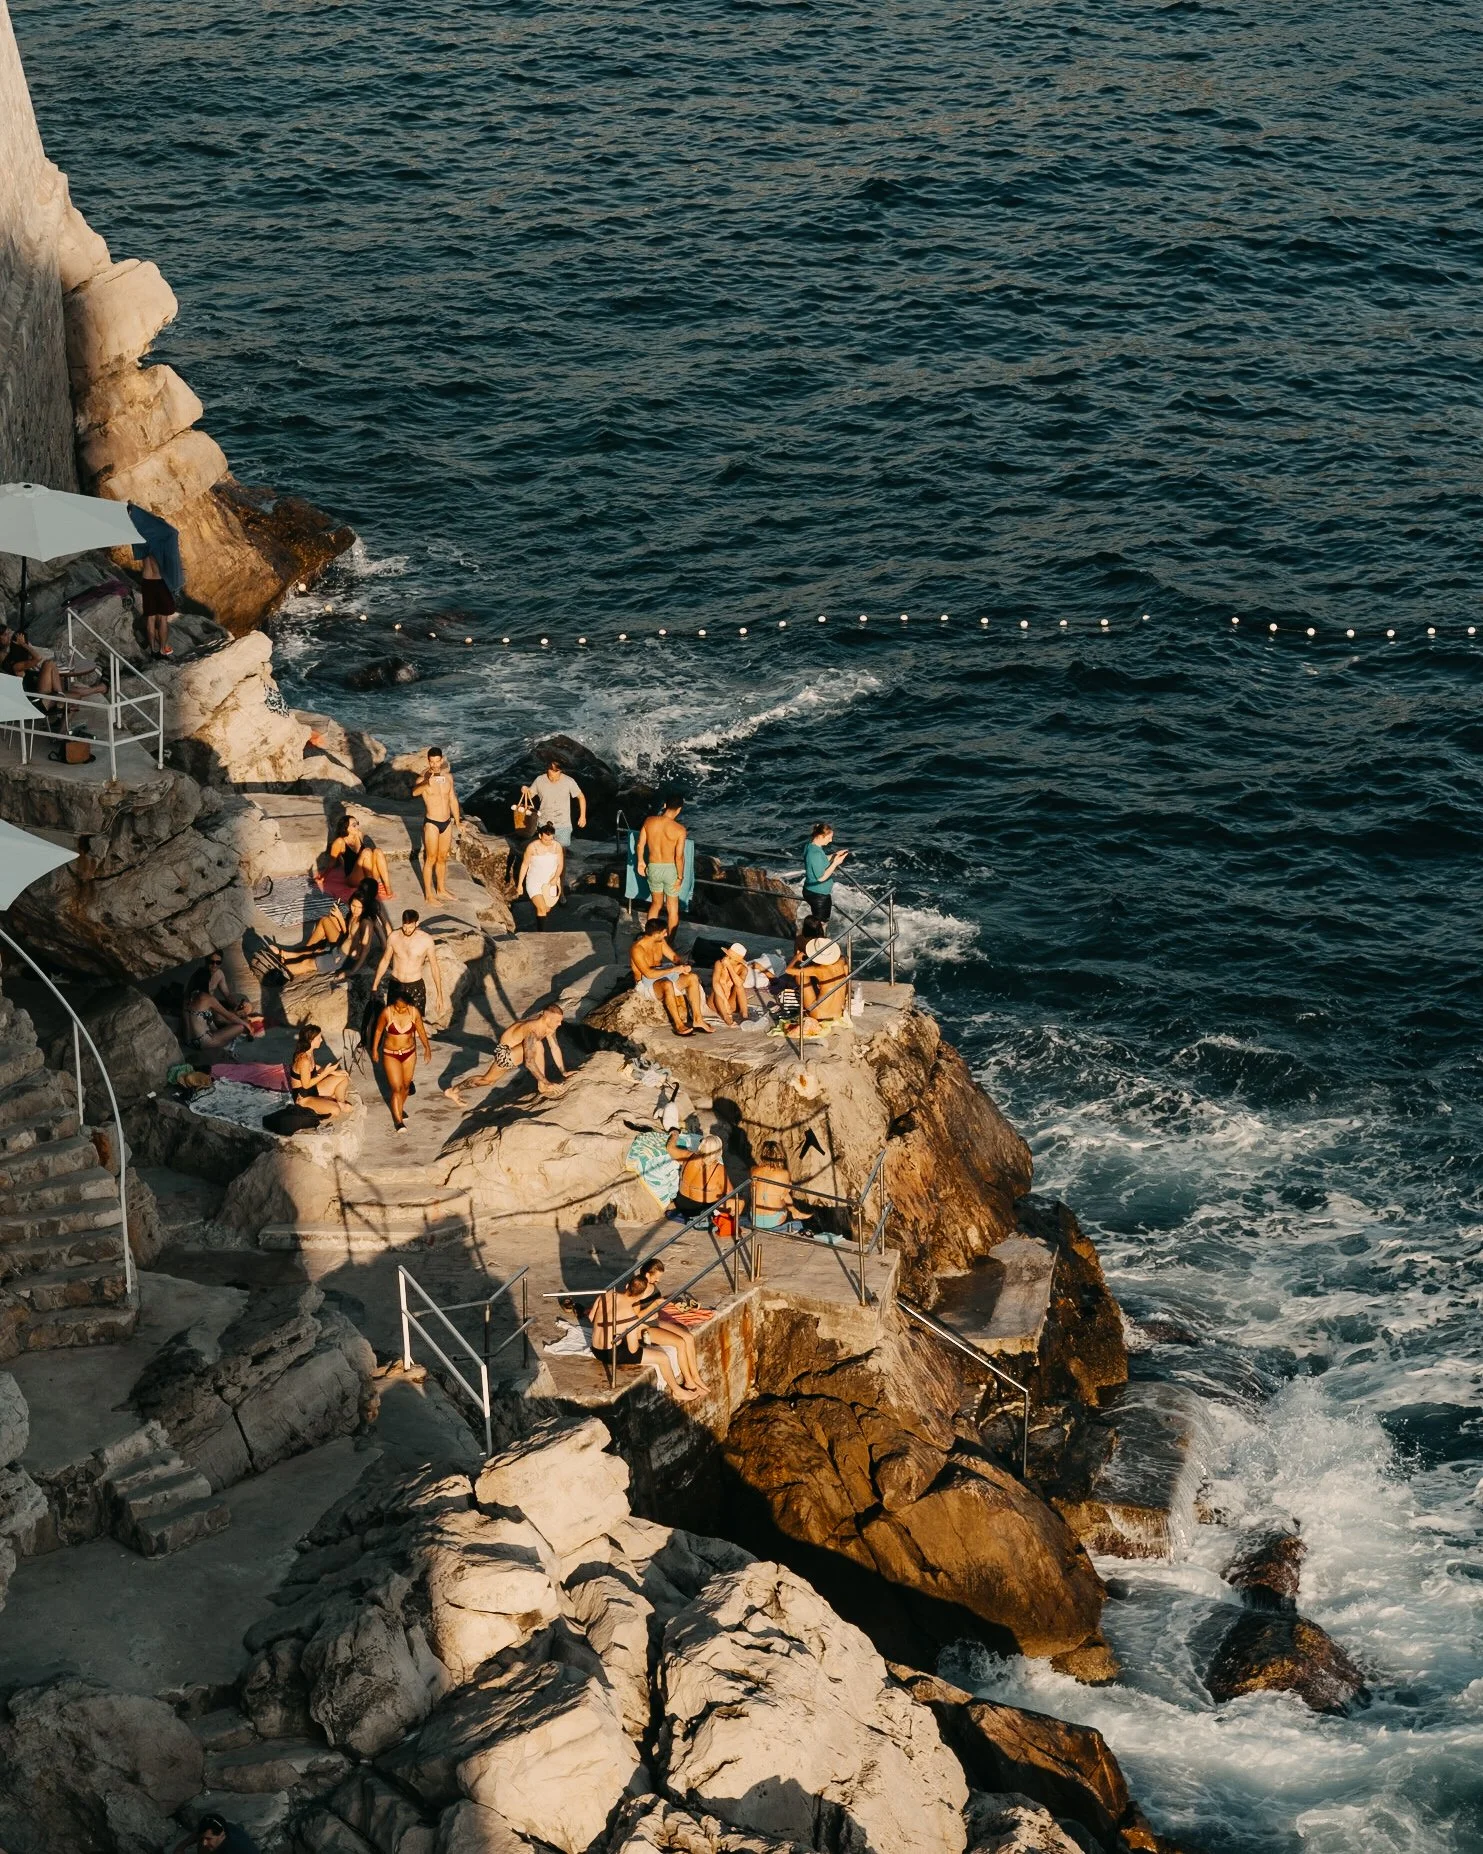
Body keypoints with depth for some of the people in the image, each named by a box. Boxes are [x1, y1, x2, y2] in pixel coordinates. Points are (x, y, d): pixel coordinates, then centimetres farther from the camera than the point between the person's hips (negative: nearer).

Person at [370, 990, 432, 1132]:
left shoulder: (414, 1012, -15)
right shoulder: (386, 1012, -21)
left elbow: (421, 1030, 1)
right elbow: (378, 1030, -6)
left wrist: (427, 1047, 12)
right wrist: (374, 1049, 1)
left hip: (409, 1053, 3)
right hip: (391, 1055, -3)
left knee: (406, 1085, 18)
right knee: (396, 1088, -6)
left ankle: (400, 1108, 45)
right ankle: (398, 1120, 4)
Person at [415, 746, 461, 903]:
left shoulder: (448, 777, 4)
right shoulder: (423, 778, -15)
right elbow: (414, 792, -38)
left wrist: (458, 822, 17)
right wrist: (426, 784, -58)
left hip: (447, 823, 6)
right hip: (432, 823, -6)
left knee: (442, 858, 17)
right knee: (431, 859, 0)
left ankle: (441, 890, 31)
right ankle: (428, 895, 7)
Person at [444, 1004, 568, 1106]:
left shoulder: (548, 1024, -10)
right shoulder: (532, 1031, -37)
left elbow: (555, 1048, 1)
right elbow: (529, 1062, -37)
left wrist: (563, 1073, 4)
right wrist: (546, 1082, -34)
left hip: (515, 1051, 9)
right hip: (505, 1052, -9)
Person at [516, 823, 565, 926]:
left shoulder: (557, 847, -9)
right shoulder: (532, 847, -18)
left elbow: (560, 865, 1)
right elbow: (524, 865, -8)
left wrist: (556, 877, -17)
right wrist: (520, 884, -4)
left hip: (550, 884, 4)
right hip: (534, 882, -4)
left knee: (547, 909, 19)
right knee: (542, 909, -20)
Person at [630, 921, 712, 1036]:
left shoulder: (660, 941, 2)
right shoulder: (637, 949, -22)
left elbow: (674, 956, 11)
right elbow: (649, 974, -29)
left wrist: (683, 966, -12)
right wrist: (674, 970, -28)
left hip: (662, 977, 8)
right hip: (645, 984, -8)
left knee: (692, 978, -11)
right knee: (667, 984, -39)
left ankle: (697, 1019, -13)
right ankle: (678, 1024, -33)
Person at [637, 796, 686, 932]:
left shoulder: (649, 822, -9)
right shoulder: (679, 829, -19)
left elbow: (640, 845, -1)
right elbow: (679, 856, -20)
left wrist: (640, 861, 16)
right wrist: (680, 877, -8)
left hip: (653, 868, 3)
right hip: (670, 869, -3)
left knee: (656, 904, 25)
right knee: (673, 909, 14)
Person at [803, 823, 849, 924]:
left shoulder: (811, 846, 0)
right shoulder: (815, 853, -29)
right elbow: (821, 877, -25)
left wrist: (834, 855, 6)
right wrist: (835, 863, -22)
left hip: (812, 891, 10)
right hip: (818, 894, -10)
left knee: (817, 921, 22)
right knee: (820, 923, 5)